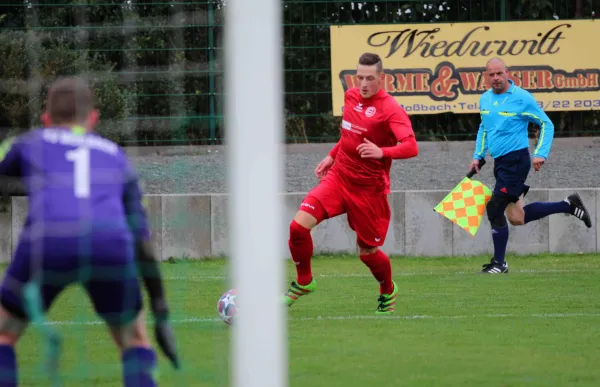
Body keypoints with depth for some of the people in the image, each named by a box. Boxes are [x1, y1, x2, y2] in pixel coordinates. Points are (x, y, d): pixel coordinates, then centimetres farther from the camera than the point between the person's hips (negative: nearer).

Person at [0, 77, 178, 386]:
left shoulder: (30, 144, 28)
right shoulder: (116, 156, 32)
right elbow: (142, 243, 28)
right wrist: (162, 316, 29)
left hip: (48, 244, -1)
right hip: (111, 245, 1)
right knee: (134, 340, 24)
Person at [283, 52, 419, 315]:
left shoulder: (390, 109, -17)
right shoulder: (351, 96, 5)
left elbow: (411, 147, -28)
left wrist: (382, 152, -43)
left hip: (369, 189, -5)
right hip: (338, 177, 5)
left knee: (368, 252, 5)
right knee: (299, 225, -13)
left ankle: (388, 292, 38)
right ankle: (303, 283, 9)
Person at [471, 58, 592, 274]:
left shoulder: (521, 98, -10)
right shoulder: (485, 99, 9)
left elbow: (547, 125, -4)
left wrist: (540, 154, -13)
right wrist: (478, 156, 18)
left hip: (516, 161, -7)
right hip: (500, 163, 7)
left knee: (494, 209, -12)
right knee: (517, 218, 8)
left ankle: (499, 263, 2)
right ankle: (569, 206, 24)